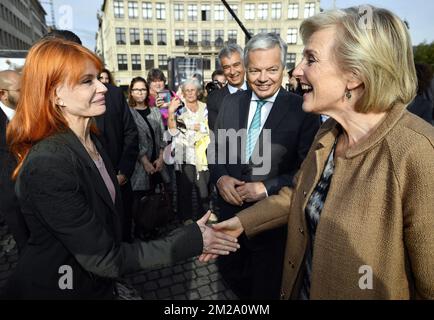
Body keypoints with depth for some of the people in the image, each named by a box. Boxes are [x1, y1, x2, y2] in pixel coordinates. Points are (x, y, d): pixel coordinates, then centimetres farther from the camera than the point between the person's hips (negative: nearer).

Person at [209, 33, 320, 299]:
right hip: (231, 210, 4)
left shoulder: (303, 110, -13)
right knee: (230, 272, 25)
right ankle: (247, 296, 56)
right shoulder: (231, 103, 1)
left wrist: (266, 188, -21)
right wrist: (220, 177, -12)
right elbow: (216, 148, 7)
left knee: (266, 288, 18)